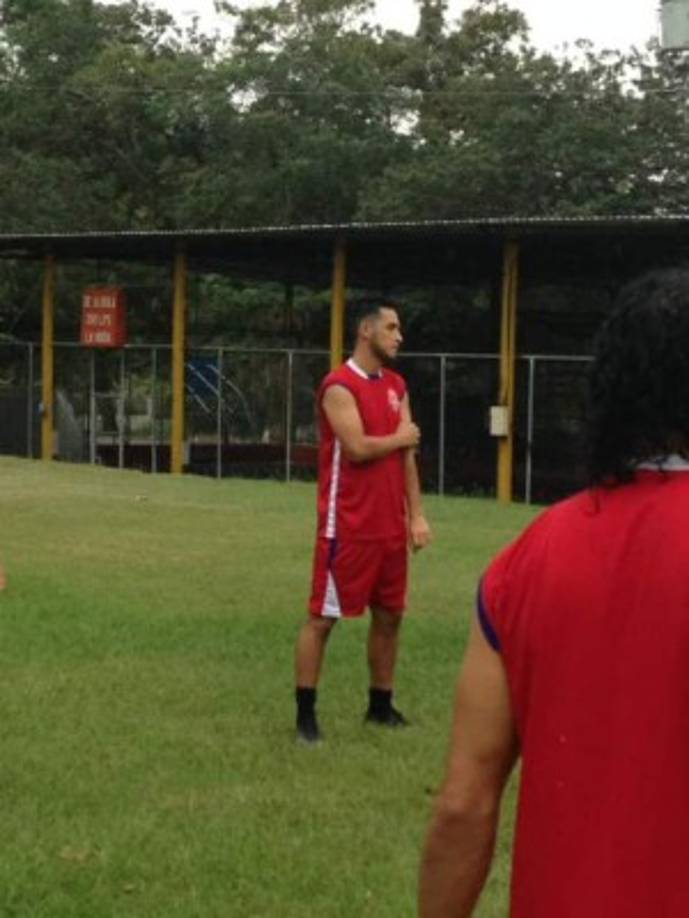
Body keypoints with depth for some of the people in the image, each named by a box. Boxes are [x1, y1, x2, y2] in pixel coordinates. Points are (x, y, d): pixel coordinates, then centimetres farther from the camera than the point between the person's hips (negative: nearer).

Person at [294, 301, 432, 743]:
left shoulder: (397, 386, 12)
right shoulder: (339, 386, -12)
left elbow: (407, 451, 10)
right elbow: (358, 447, -23)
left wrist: (416, 514, 4)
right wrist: (399, 438, -5)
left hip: (390, 524, 8)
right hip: (348, 525, -8)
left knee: (389, 615, 12)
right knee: (322, 617, -1)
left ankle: (381, 704, 25)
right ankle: (306, 711, 6)